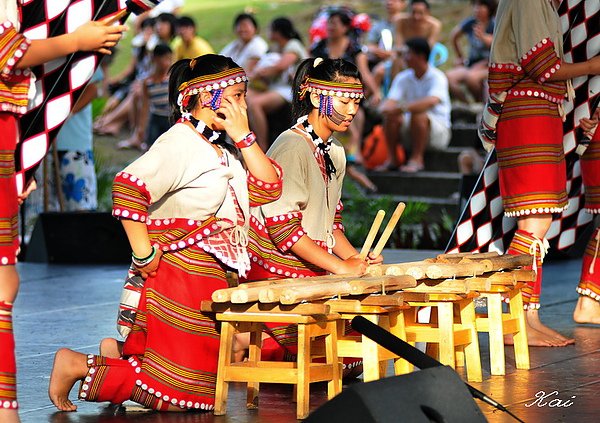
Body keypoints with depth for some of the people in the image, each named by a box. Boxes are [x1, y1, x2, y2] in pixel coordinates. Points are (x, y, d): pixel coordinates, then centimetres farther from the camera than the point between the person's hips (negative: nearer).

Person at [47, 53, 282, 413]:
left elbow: (268, 189, 10)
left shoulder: (219, 150, 17)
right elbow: (128, 187, -26)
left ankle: (122, 355, 24)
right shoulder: (180, 143, -14)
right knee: (177, 394, -10)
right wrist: (143, 254, -23)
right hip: (180, 276, -10)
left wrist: (243, 136, 2)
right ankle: (78, 366, -1)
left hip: (212, 281, 10)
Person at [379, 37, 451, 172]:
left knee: (418, 114, -34)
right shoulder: (403, 78, 3)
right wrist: (387, 108, -33)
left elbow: (432, 101, -34)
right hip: (410, 129, 5)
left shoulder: (437, 77, -15)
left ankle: (416, 160, -25)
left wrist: (403, 108, -43)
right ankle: (392, 159, -12)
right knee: (390, 116, -21)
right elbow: (390, 101, -7)